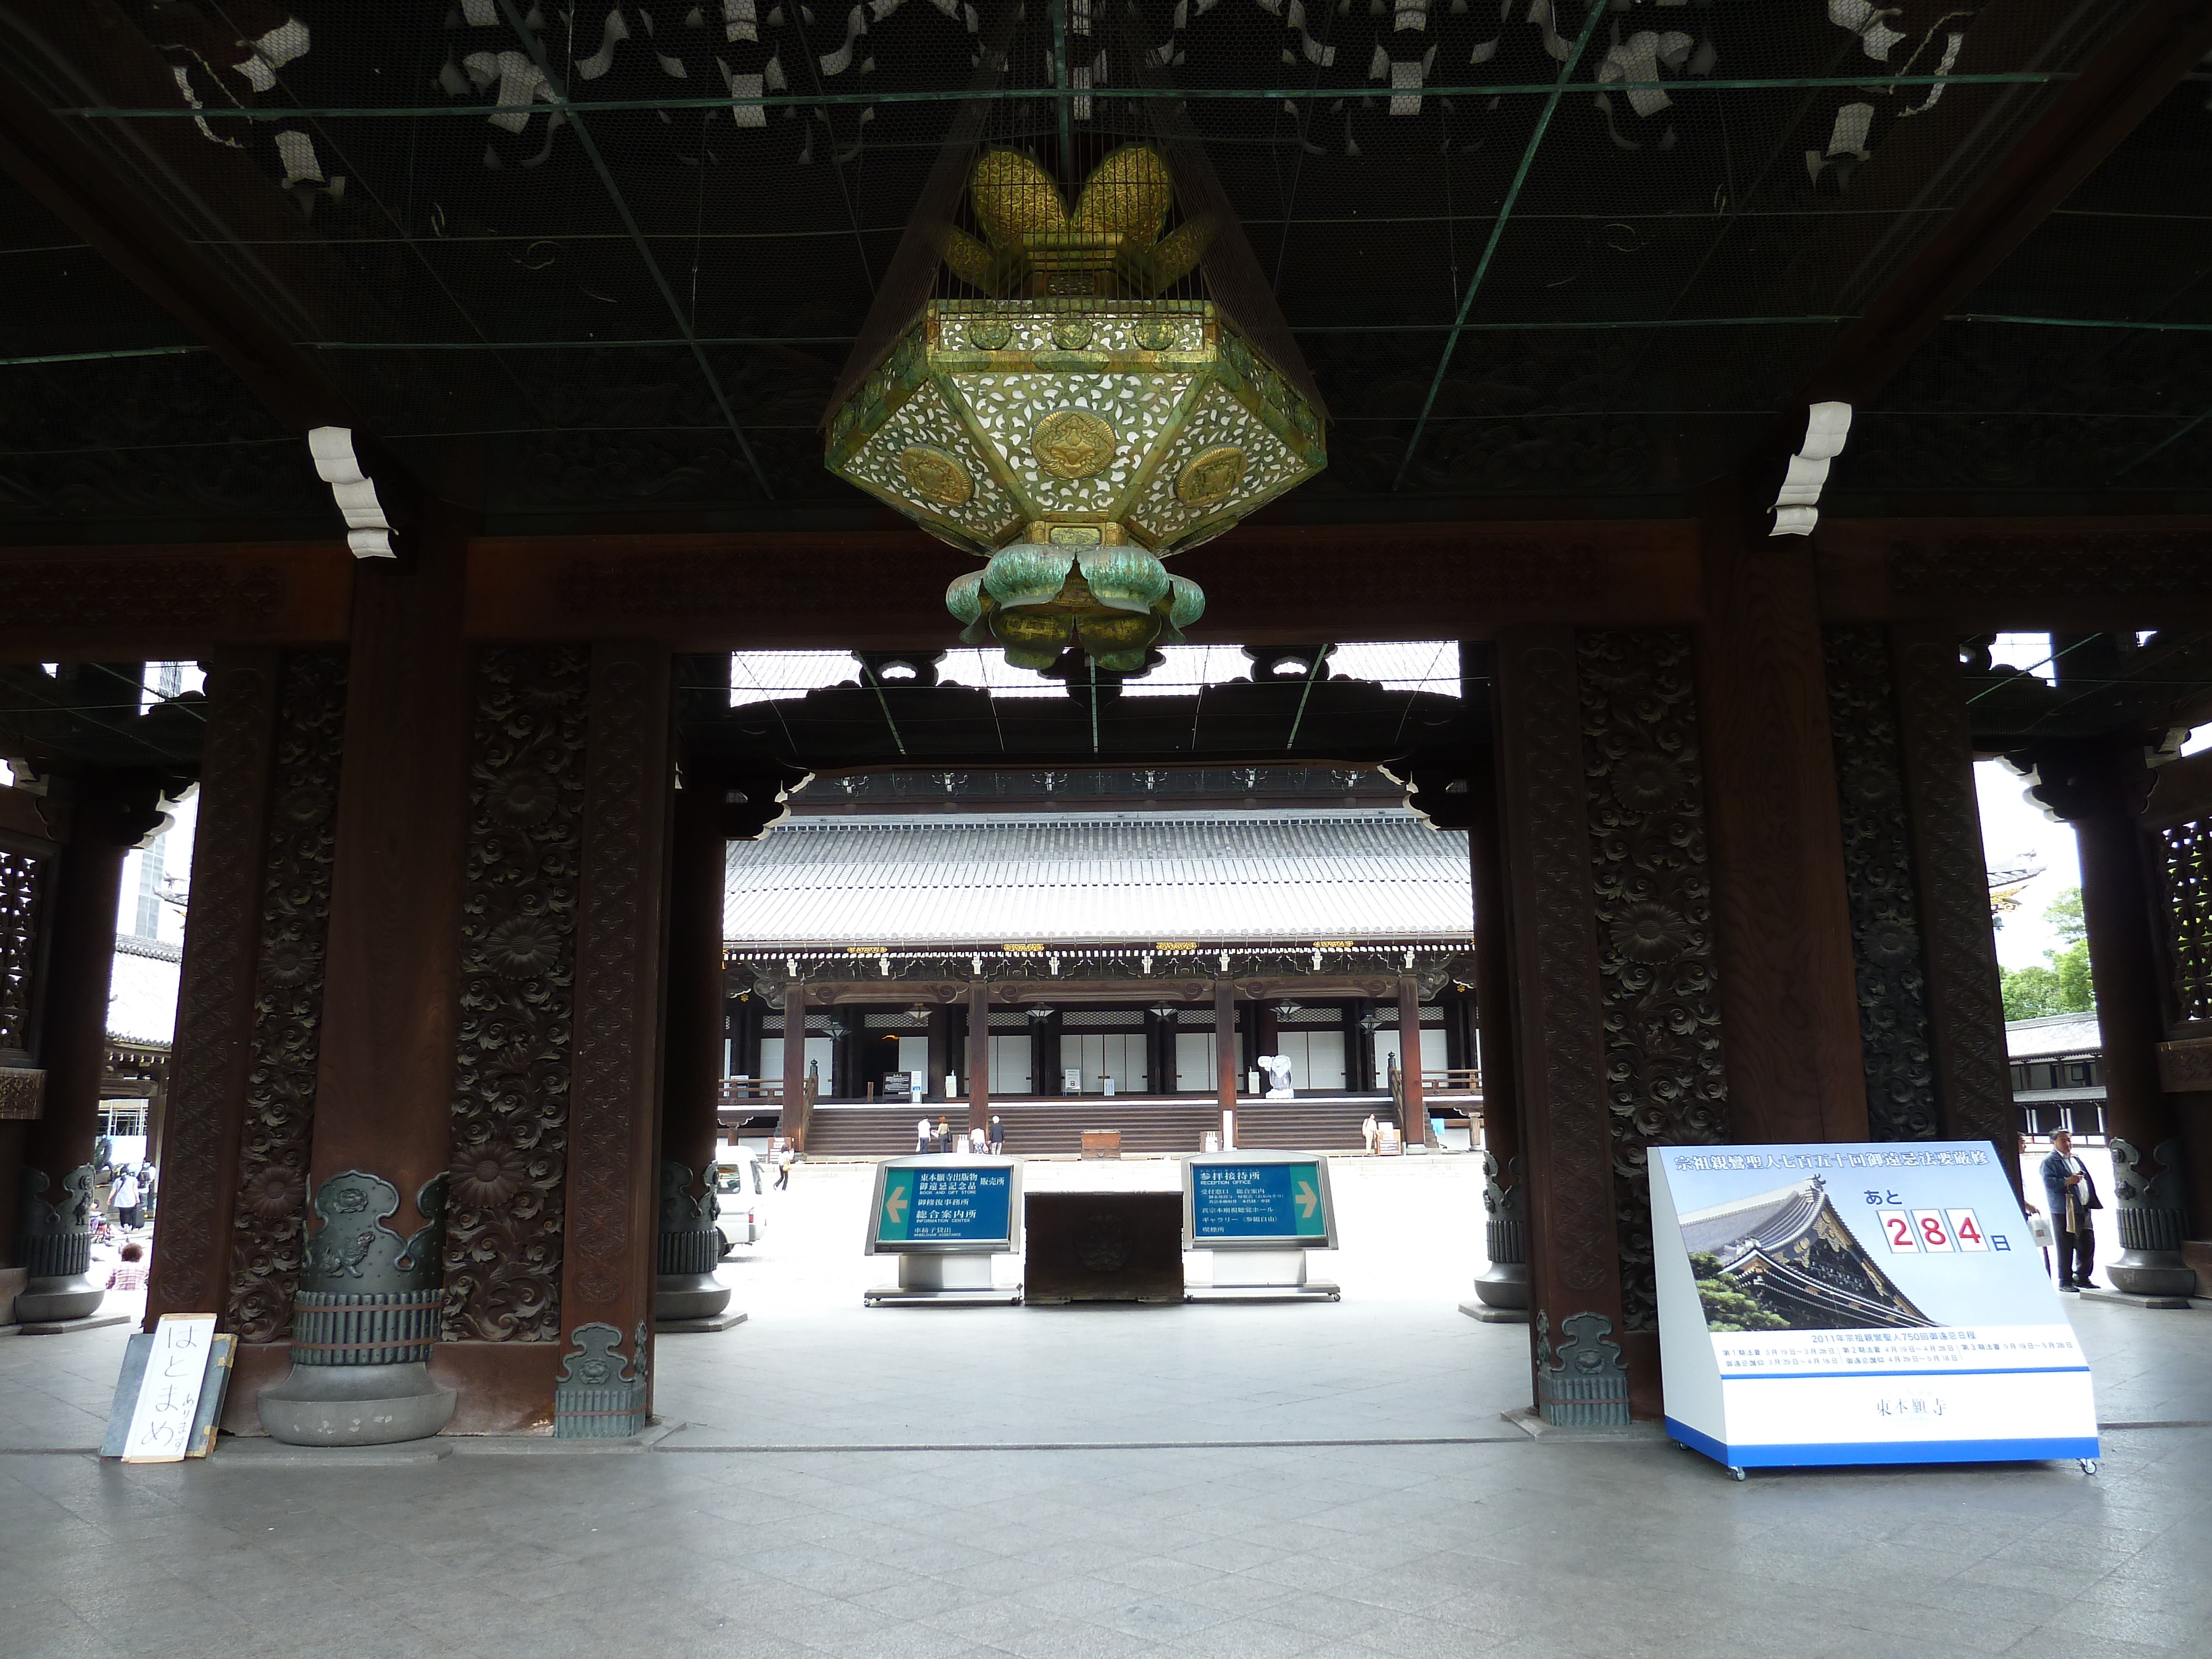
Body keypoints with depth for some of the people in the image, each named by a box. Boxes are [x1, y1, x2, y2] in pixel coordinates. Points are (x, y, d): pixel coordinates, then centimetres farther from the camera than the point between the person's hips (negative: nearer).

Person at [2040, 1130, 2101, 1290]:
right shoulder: (2049, 1162, -4)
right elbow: (2048, 1183, -15)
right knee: (2066, 1249, -3)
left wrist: (2093, 1203, 16)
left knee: (2088, 1245, 9)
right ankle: (2065, 1281, 4)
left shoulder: (2076, 1159, 21)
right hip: (2064, 1212, -7)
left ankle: (2083, 1278, 22)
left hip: (2083, 1210, 7)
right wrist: (2067, 1181, -27)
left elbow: (2088, 1181, 24)